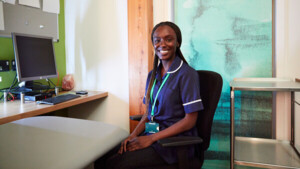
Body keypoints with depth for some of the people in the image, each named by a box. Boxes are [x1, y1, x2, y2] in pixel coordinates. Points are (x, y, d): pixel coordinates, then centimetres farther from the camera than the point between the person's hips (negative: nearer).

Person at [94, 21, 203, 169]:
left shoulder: (187, 74, -12)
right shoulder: (153, 74, 11)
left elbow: (190, 120, -14)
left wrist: (151, 138, -15)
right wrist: (133, 135, -4)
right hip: (151, 134, 6)